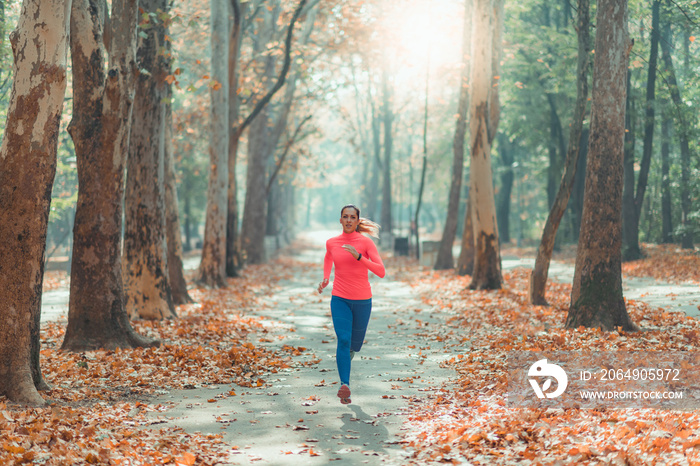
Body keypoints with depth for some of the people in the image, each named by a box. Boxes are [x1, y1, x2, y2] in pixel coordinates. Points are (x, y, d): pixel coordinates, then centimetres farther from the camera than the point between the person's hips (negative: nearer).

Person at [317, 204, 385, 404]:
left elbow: (381, 272, -16)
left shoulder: (366, 242, -8)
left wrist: (358, 256, -27)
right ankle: (345, 385, -29)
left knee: (355, 343, 15)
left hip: (362, 300, 0)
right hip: (340, 299, 0)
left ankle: (348, 355, 53)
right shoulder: (331, 243, 2)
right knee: (343, 339, -20)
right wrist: (325, 279, 11)